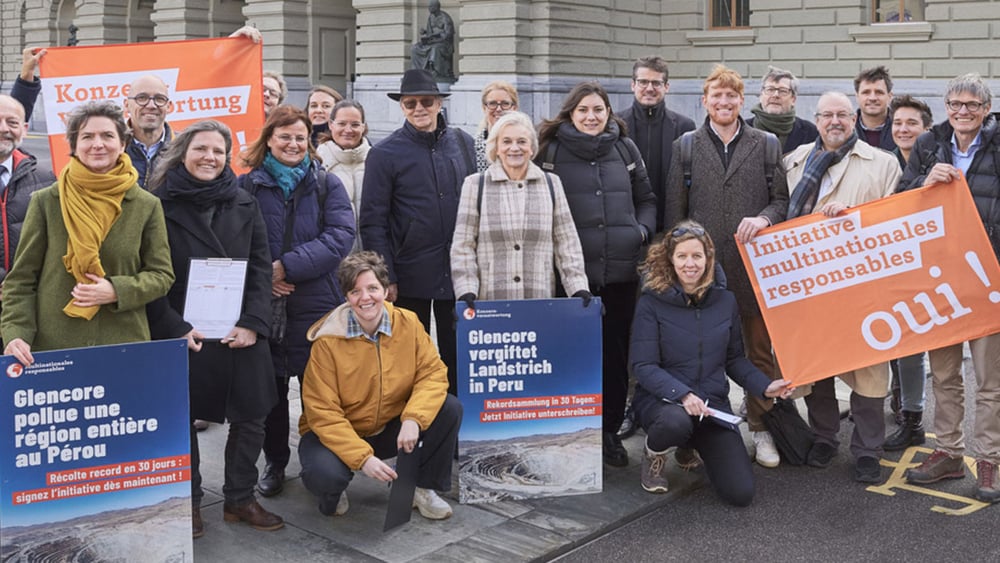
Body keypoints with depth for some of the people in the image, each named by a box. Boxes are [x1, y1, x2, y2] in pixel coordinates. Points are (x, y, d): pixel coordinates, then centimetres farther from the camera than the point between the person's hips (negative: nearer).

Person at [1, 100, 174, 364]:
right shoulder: (45, 202, 3)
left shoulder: (147, 206, 4)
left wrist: (117, 291, -12)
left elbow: (161, 275, 6)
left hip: (126, 346, 1)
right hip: (51, 346, 0)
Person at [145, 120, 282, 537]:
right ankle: (189, 501, 24)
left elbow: (261, 267, 4)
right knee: (182, 420, 8)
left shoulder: (244, 205, 6)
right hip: (183, 335, -3)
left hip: (240, 333, 3)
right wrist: (175, 329, -13)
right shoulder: (160, 206, -4)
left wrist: (254, 324, -7)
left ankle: (240, 499, 23)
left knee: (250, 419, 7)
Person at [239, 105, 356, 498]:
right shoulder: (247, 186, 6)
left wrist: (286, 266, -15)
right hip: (263, 303, 1)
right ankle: (274, 463, 25)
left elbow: (340, 237, -8)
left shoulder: (327, 185, 5)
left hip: (316, 305, -1)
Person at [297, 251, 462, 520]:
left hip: (391, 428, 4)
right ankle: (332, 492, 6)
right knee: (326, 474, -35)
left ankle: (423, 487, 4)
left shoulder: (408, 323, -11)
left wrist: (413, 417, -31)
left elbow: (433, 372, -12)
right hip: (338, 434, -4)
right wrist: (362, 457, -31)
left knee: (449, 409, -16)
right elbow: (322, 413, -21)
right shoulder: (328, 341, -21)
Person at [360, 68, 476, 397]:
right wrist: (385, 278, -10)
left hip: (459, 271, 3)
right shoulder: (385, 154, -3)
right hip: (410, 277, -3)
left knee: (458, 357, 10)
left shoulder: (462, 143, 8)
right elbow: (373, 221, -4)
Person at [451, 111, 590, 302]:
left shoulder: (551, 184, 12)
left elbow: (567, 243, 10)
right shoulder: (475, 185, 6)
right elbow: (463, 246, 3)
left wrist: (579, 288, 0)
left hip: (542, 301, 1)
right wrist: (466, 292, -7)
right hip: (489, 301, -1)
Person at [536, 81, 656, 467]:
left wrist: (643, 230, 4)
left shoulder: (625, 149, 13)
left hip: (621, 269, 3)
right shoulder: (551, 149, 2)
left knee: (615, 352, 9)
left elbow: (646, 199, 21)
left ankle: (610, 431, 22)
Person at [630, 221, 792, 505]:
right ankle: (653, 455, -3)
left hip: (713, 403, 4)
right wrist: (682, 395, -26)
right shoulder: (652, 303, -6)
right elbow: (643, 367, -11)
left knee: (741, 492, -10)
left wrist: (765, 386, -6)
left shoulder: (725, 301, 6)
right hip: (662, 399, -4)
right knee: (676, 422, -42)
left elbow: (734, 358, 12)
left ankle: (695, 447, 22)